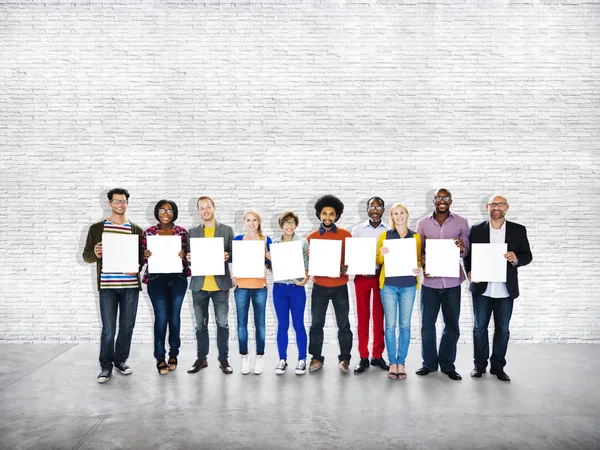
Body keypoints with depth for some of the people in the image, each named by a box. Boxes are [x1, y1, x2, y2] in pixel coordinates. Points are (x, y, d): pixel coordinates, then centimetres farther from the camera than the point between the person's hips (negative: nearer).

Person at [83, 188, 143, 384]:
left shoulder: (136, 230, 8)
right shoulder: (97, 228, 4)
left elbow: (143, 255, 10)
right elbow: (86, 256, 5)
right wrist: (95, 254, -17)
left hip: (130, 285, 2)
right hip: (107, 286, -2)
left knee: (127, 326, 9)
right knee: (108, 329, 1)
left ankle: (121, 360, 27)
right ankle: (106, 366, 16)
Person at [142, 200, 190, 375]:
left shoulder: (182, 232, 5)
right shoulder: (149, 232, 4)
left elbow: (188, 255, 7)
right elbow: (143, 257, 7)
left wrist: (184, 256, -14)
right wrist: (146, 255, -14)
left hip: (178, 279, 1)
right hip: (157, 279, -1)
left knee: (175, 316, 7)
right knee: (161, 317, -3)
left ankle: (173, 354, 21)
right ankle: (160, 357, 9)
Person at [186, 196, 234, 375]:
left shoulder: (227, 230, 5)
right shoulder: (192, 232, 10)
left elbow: (234, 253, 5)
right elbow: (189, 255, 10)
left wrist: (227, 256, -16)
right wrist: (188, 258, -11)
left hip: (220, 284, -2)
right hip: (199, 285, 2)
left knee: (222, 324, 2)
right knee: (201, 324, 10)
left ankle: (223, 359, 14)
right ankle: (201, 358, 23)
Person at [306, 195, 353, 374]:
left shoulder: (346, 235, 1)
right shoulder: (311, 237, 2)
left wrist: (346, 268, -16)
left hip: (340, 286, 0)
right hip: (319, 286, 1)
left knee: (343, 324, 6)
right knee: (316, 324, 6)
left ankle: (344, 358, 20)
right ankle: (316, 358, 19)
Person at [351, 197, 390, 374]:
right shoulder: (357, 229, 5)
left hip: (382, 276, 0)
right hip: (362, 276, 0)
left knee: (380, 317, 7)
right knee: (363, 317, 4)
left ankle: (378, 355, 19)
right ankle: (363, 358, 12)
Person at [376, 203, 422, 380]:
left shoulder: (415, 236, 8)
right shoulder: (384, 236, 6)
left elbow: (419, 259, 11)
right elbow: (378, 261, 8)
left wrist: (418, 268, -10)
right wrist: (382, 254, -14)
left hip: (408, 285, 1)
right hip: (389, 284, -1)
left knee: (405, 325, 4)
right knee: (390, 324, 1)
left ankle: (401, 362, 14)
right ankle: (392, 363, 11)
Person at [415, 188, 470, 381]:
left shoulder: (462, 223, 3)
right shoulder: (423, 223, 4)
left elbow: (467, 251, 5)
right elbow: (418, 250, 7)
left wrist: (462, 248, -18)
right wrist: (424, 266, -11)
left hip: (452, 281, 0)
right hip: (430, 281, 0)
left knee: (452, 325, 8)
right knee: (427, 323, 7)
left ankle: (448, 364, 24)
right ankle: (429, 362, 23)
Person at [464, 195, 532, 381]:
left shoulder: (518, 230, 2)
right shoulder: (476, 230, 1)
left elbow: (527, 256, 4)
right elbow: (468, 255, 3)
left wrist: (517, 259, -18)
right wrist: (469, 272, -14)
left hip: (506, 290, 0)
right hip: (482, 288, 0)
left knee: (502, 329, 10)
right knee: (479, 328, 9)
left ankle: (498, 366, 25)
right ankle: (480, 364, 24)